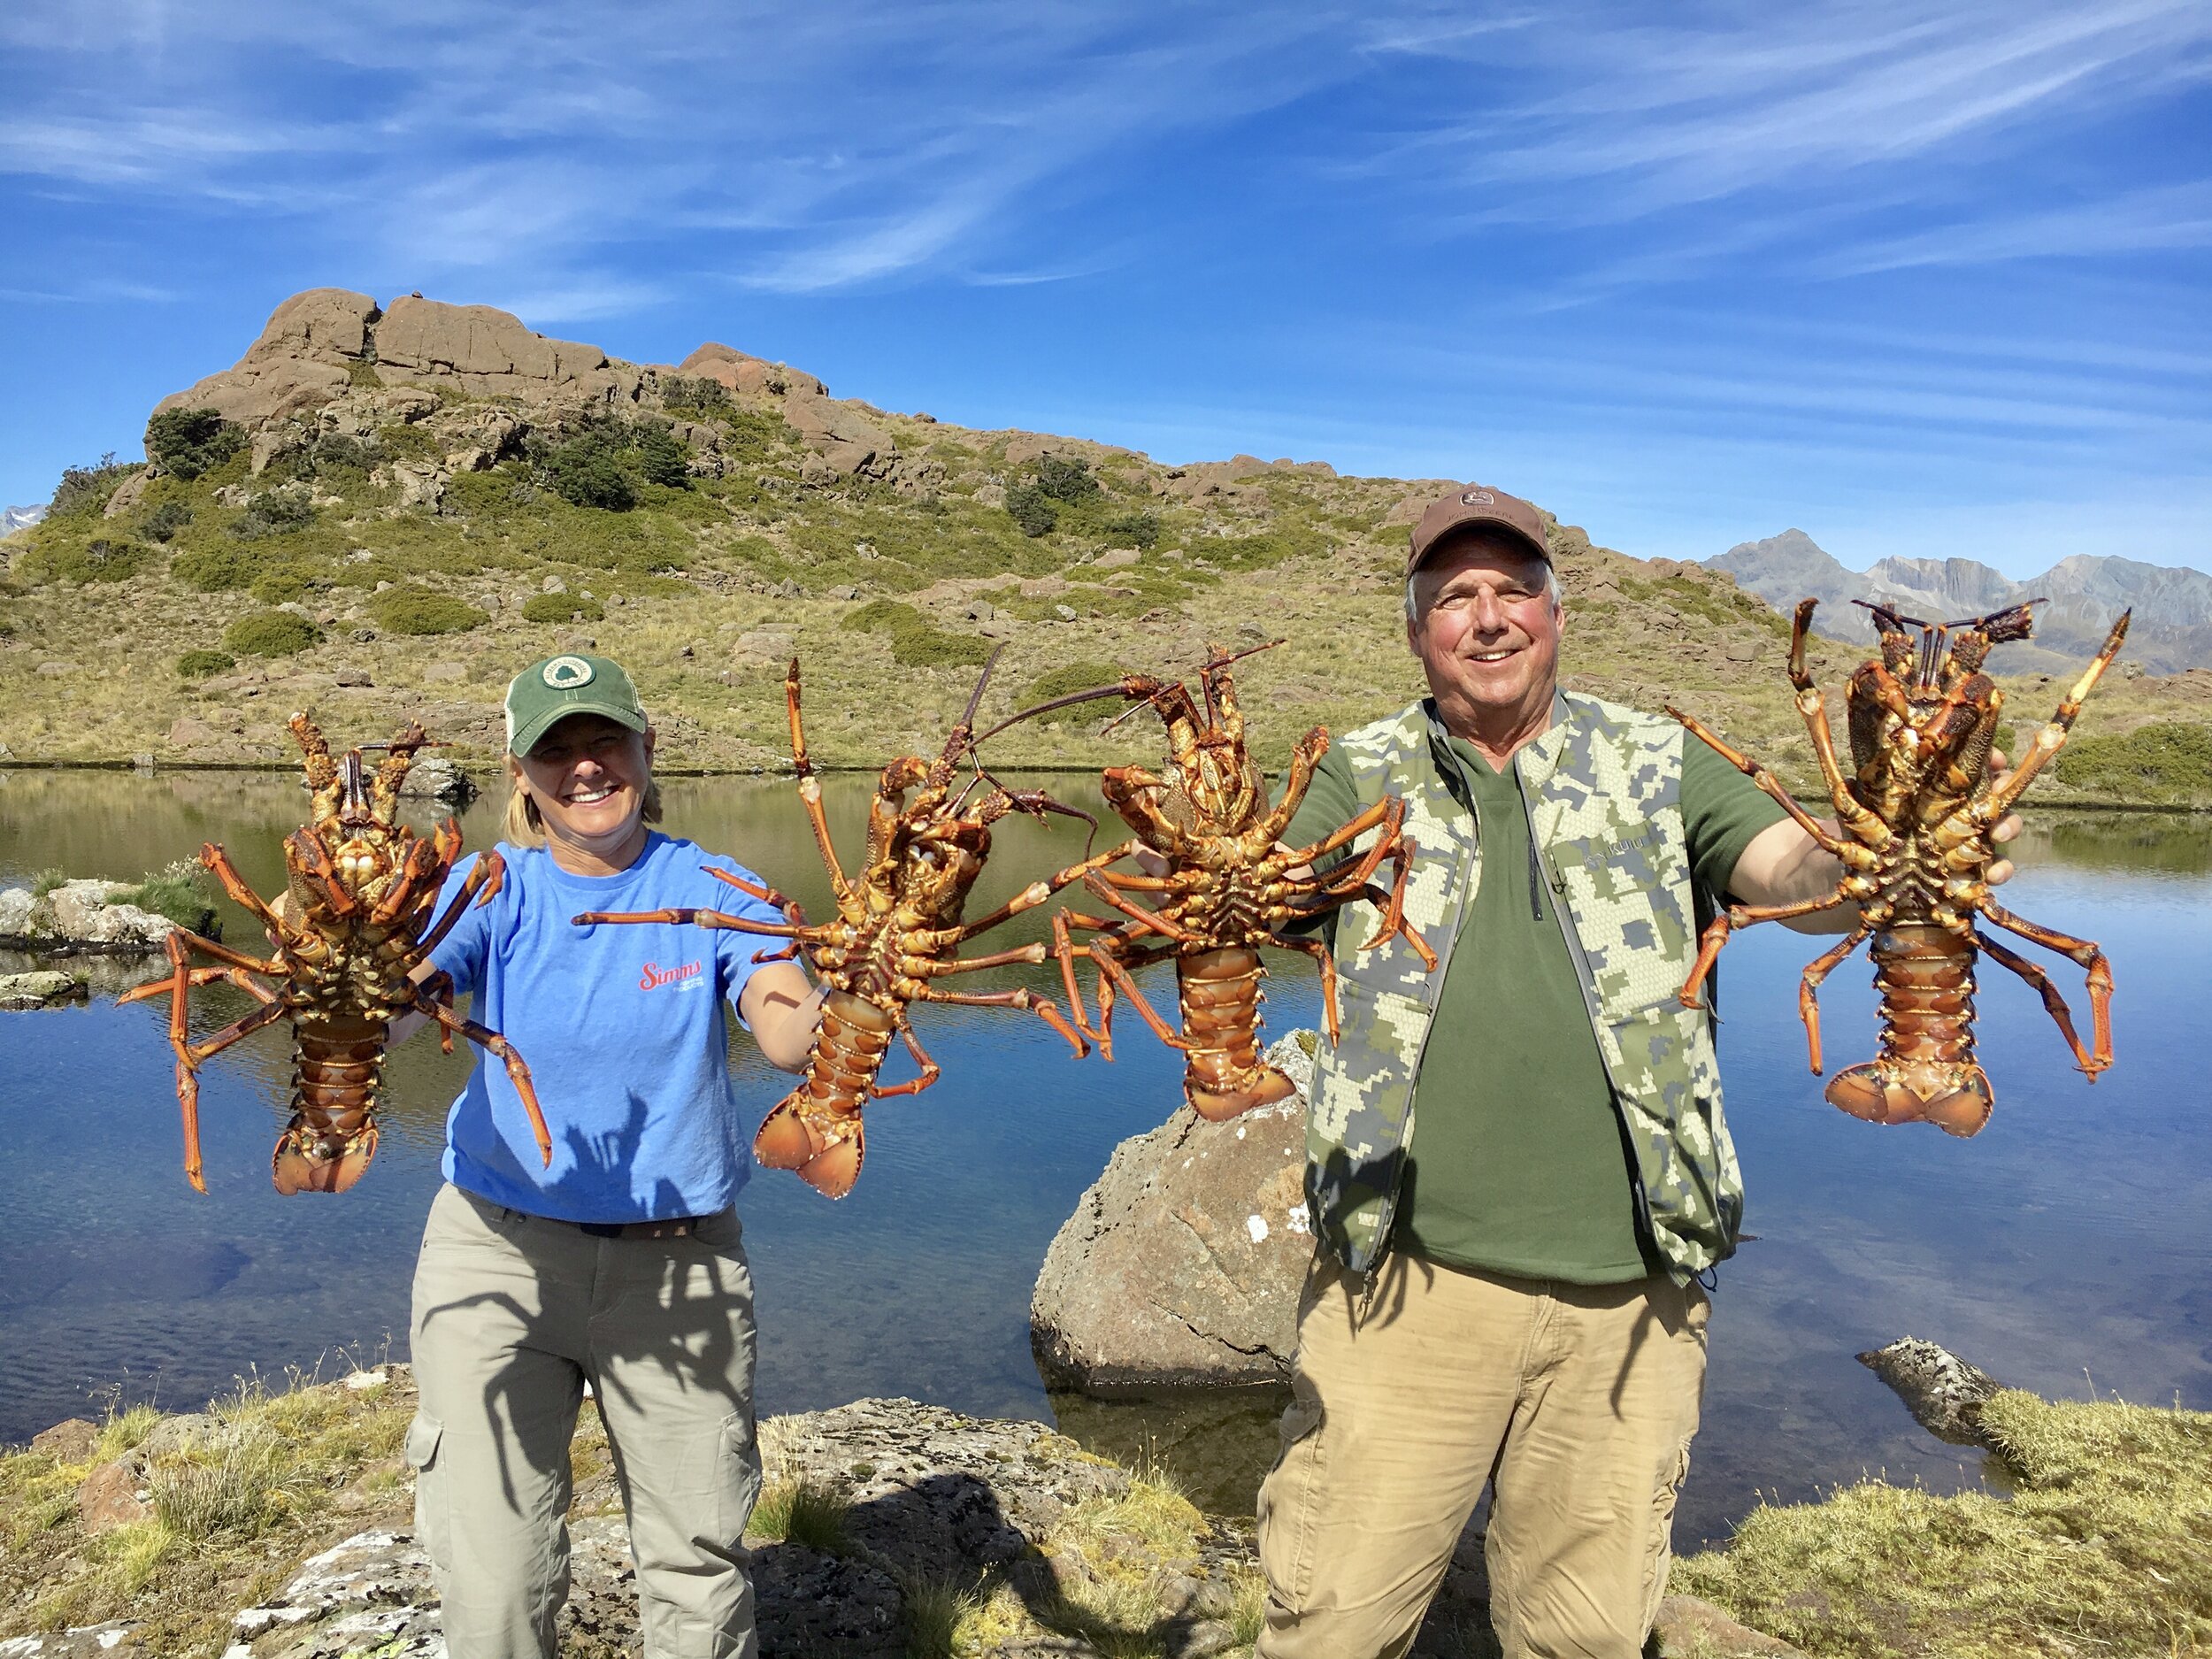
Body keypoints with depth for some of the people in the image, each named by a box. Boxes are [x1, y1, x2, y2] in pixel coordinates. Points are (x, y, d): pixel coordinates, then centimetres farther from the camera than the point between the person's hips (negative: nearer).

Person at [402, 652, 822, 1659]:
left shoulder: (711, 889, -6)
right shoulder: (494, 890, -3)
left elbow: (794, 1042, -20)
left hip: (679, 1262, 0)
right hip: (501, 1248, 0)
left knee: (700, 1576, 10)